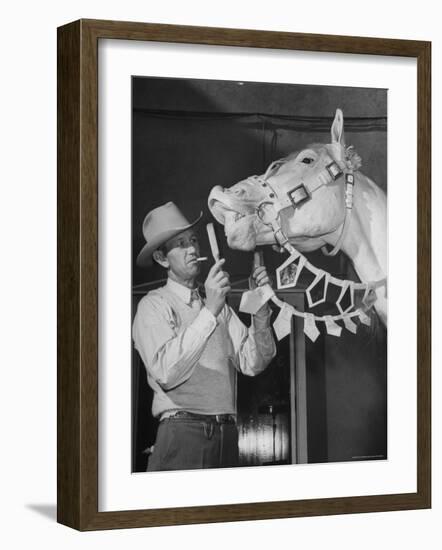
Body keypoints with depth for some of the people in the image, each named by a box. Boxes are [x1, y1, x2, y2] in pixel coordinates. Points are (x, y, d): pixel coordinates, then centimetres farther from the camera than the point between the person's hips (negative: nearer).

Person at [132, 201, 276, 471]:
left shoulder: (220, 305, 18)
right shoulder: (154, 305, 0)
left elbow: (252, 363, 7)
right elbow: (165, 371, -16)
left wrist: (261, 307, -6)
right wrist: (209, 312, -18)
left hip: (227, 435, 5)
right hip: (182, 434, -5)